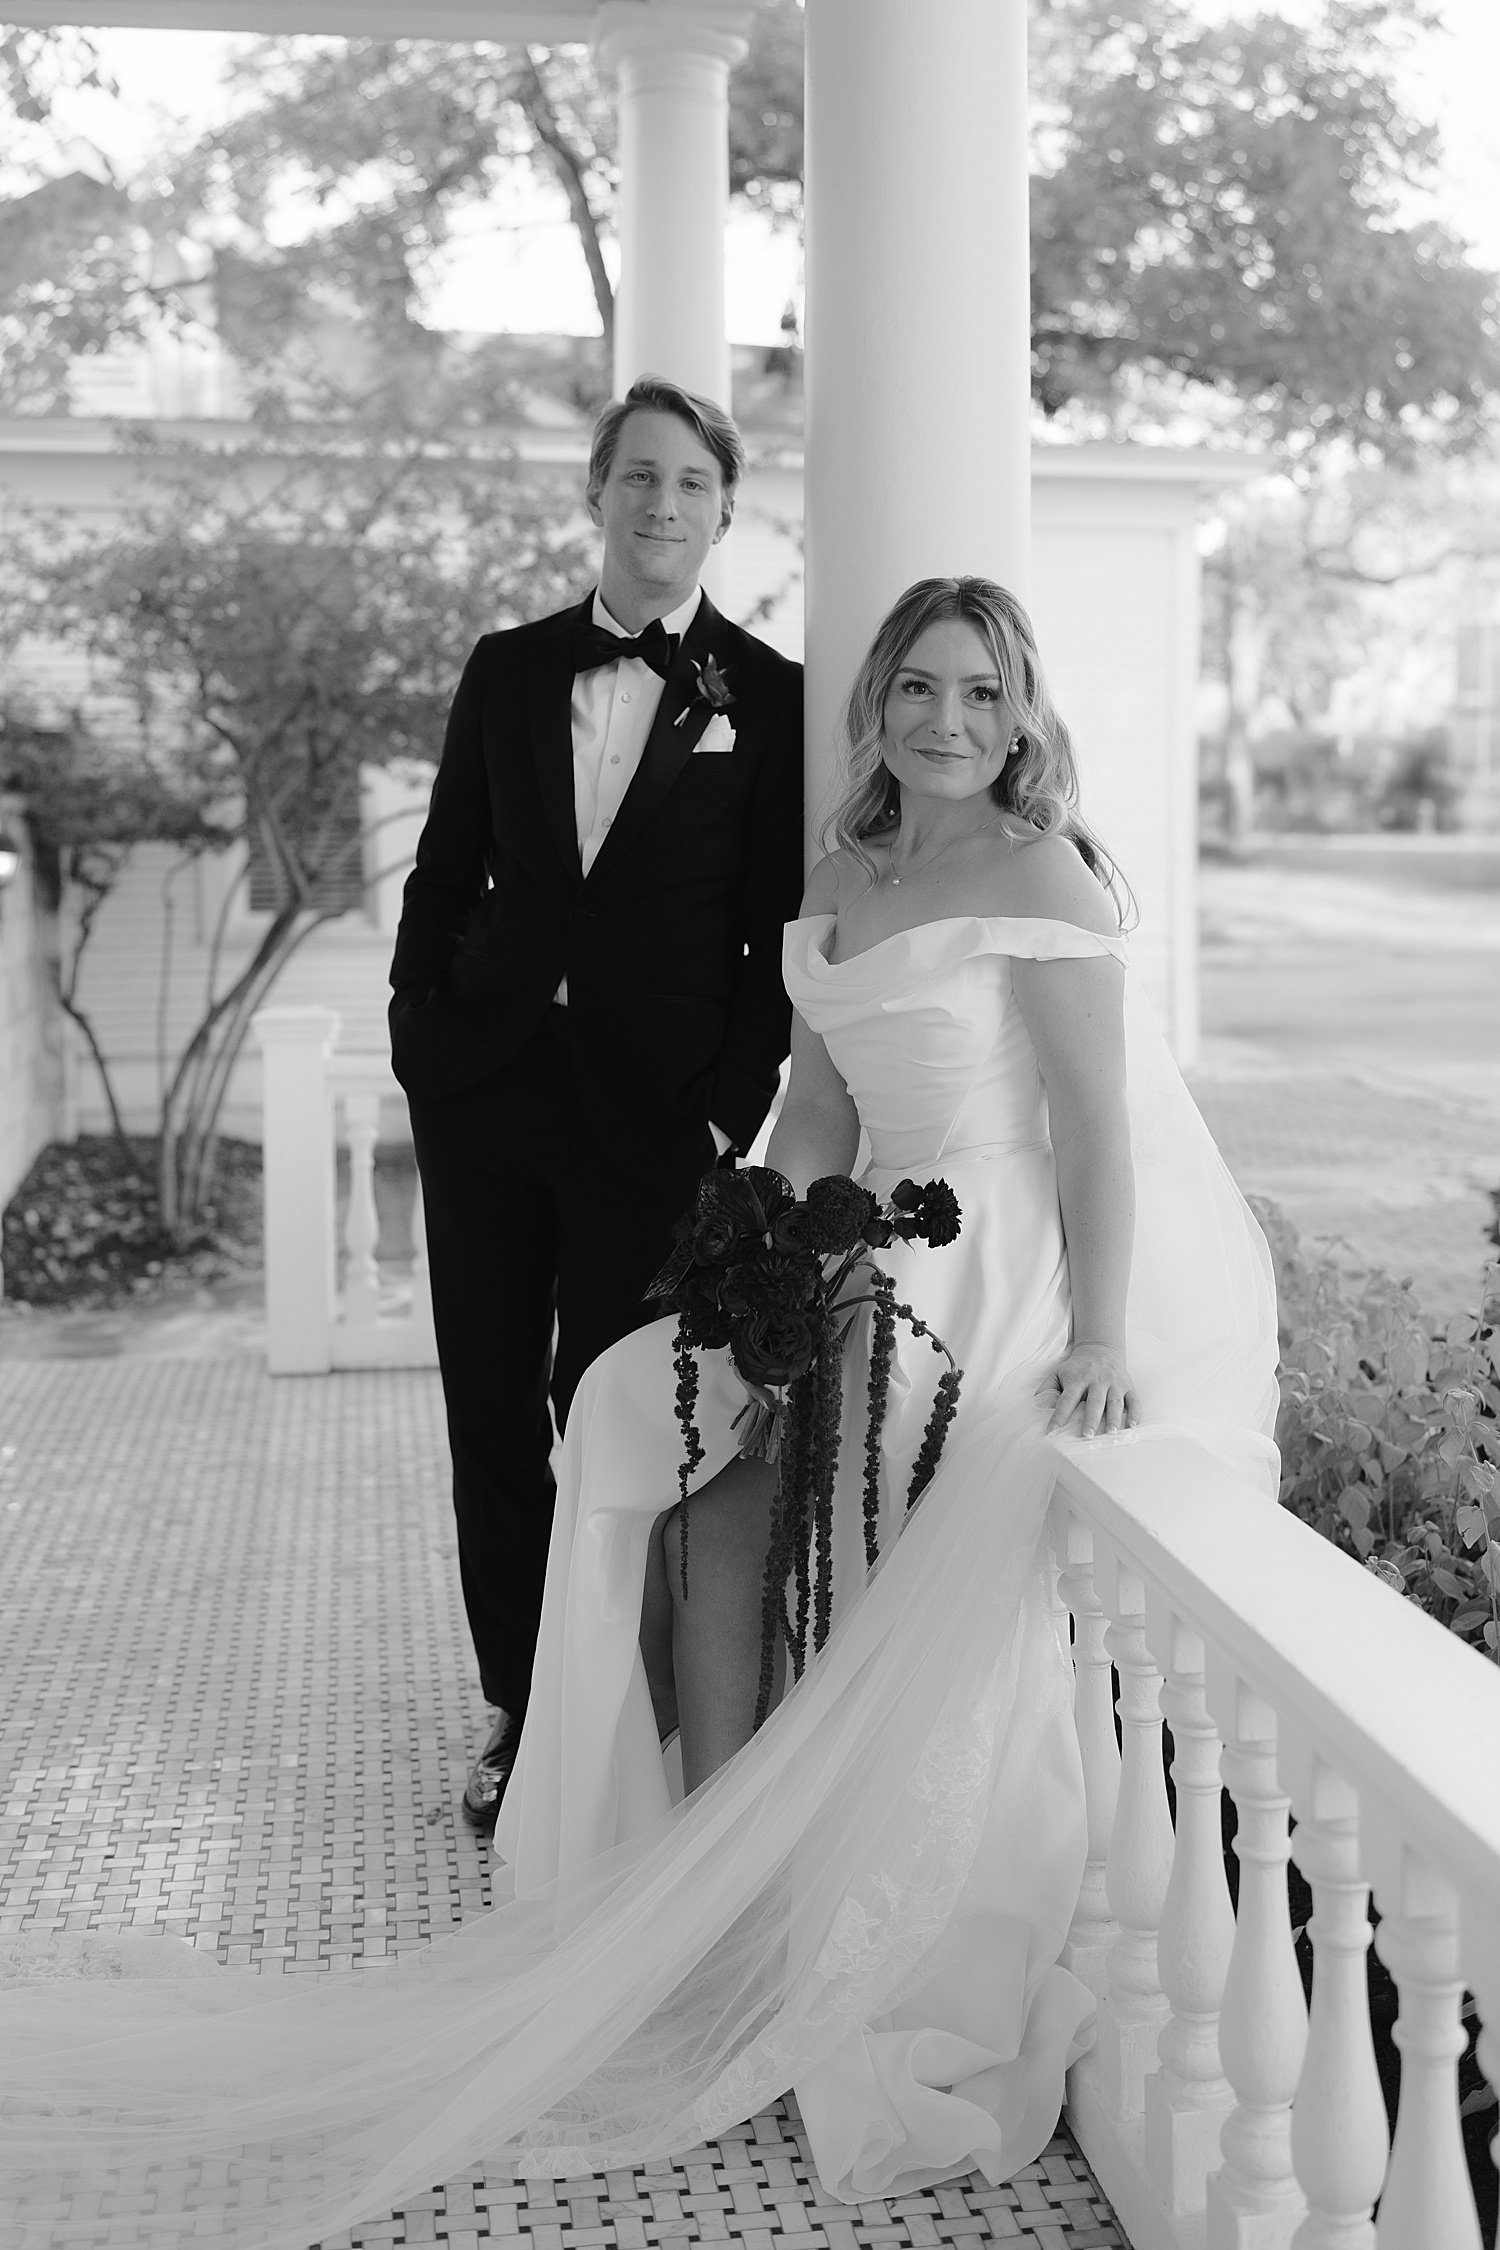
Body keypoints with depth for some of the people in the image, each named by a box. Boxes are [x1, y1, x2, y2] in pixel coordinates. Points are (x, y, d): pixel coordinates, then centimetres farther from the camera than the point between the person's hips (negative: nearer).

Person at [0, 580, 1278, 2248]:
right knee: (685, 1417, -8)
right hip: (895, 1262, 7)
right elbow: (820, 1105, 12)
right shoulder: (841, 875, 12)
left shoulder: (1037, 873, -10)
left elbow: (1098, 1121, -16)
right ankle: (716, 1864, -1)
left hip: (1032, 1283, -7)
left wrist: (1098, 1339, -23)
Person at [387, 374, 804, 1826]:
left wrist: (732, 1112, -8)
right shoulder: (509, 670, 10)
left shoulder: (768, 698, 1)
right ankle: (516, 1712, 23)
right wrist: (421, 1038, 1)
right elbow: (443, 876, 12)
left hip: (653, 1110, -3)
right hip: (483, 1088, 3)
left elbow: (774, 936, -1)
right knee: (491, 1415, 8)